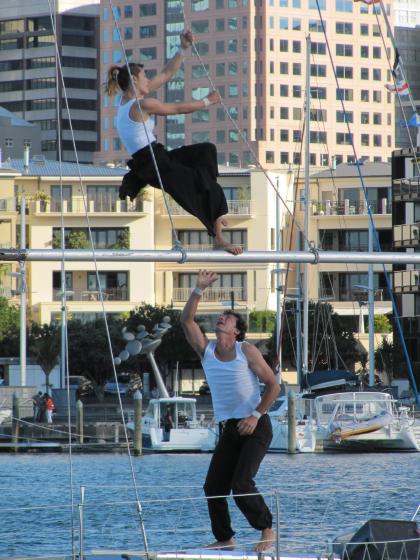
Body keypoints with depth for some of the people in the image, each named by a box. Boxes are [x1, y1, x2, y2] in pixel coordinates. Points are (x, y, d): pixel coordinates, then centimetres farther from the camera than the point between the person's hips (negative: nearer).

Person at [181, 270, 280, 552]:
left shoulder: (247, 351, -3)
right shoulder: (206, 350, 9)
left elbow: (273, 385, -3)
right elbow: (187, 321, -1)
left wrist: (255, 416, -12)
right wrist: (199, 290, -7)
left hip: (255, 427, -5)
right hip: (228, 430, 5)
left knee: (242, 484, -19)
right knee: (213, 487, -2)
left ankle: (267, 529, -5)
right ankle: (224, 539, 9)